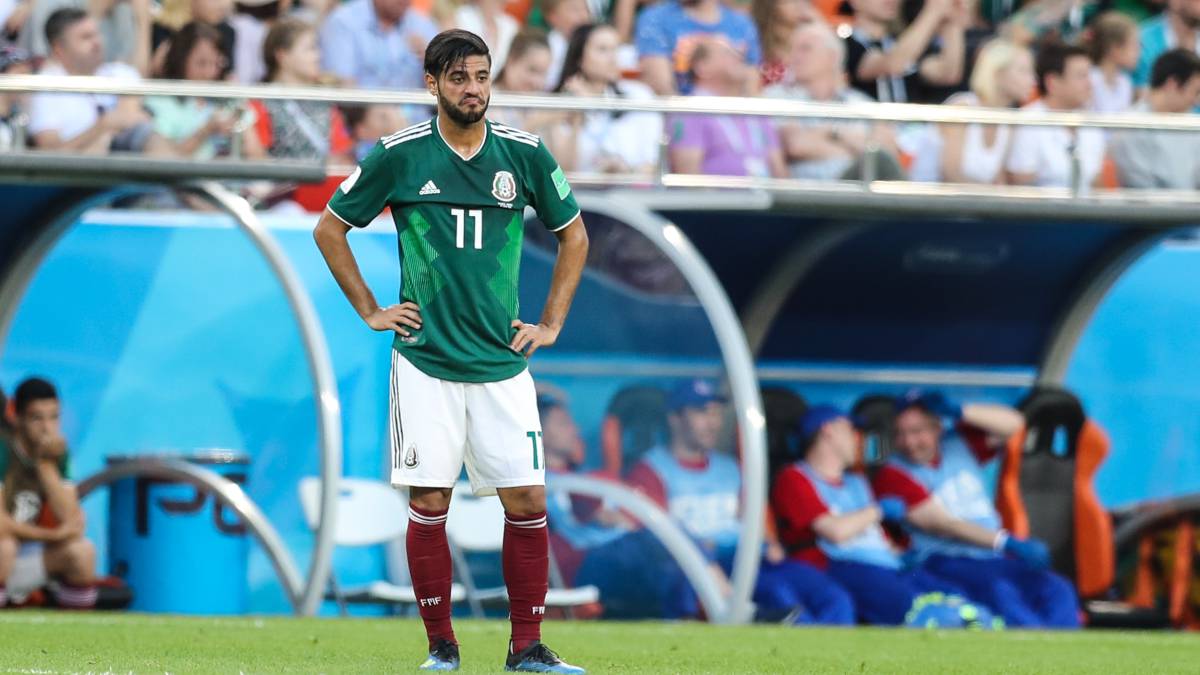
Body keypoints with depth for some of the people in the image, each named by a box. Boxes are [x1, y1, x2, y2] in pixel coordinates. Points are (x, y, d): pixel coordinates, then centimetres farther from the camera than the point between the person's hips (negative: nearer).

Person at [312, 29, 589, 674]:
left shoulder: (524, 154, 2)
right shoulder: (399, 155, -2)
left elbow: (573, 235, 17)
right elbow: (330, 228, 10)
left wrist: (551, 323, 11)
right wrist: (370, 311, 5)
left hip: (503, 365, 2)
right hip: (425, 361, -2)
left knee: (527, 500, -3)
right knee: (428, 504, -3)